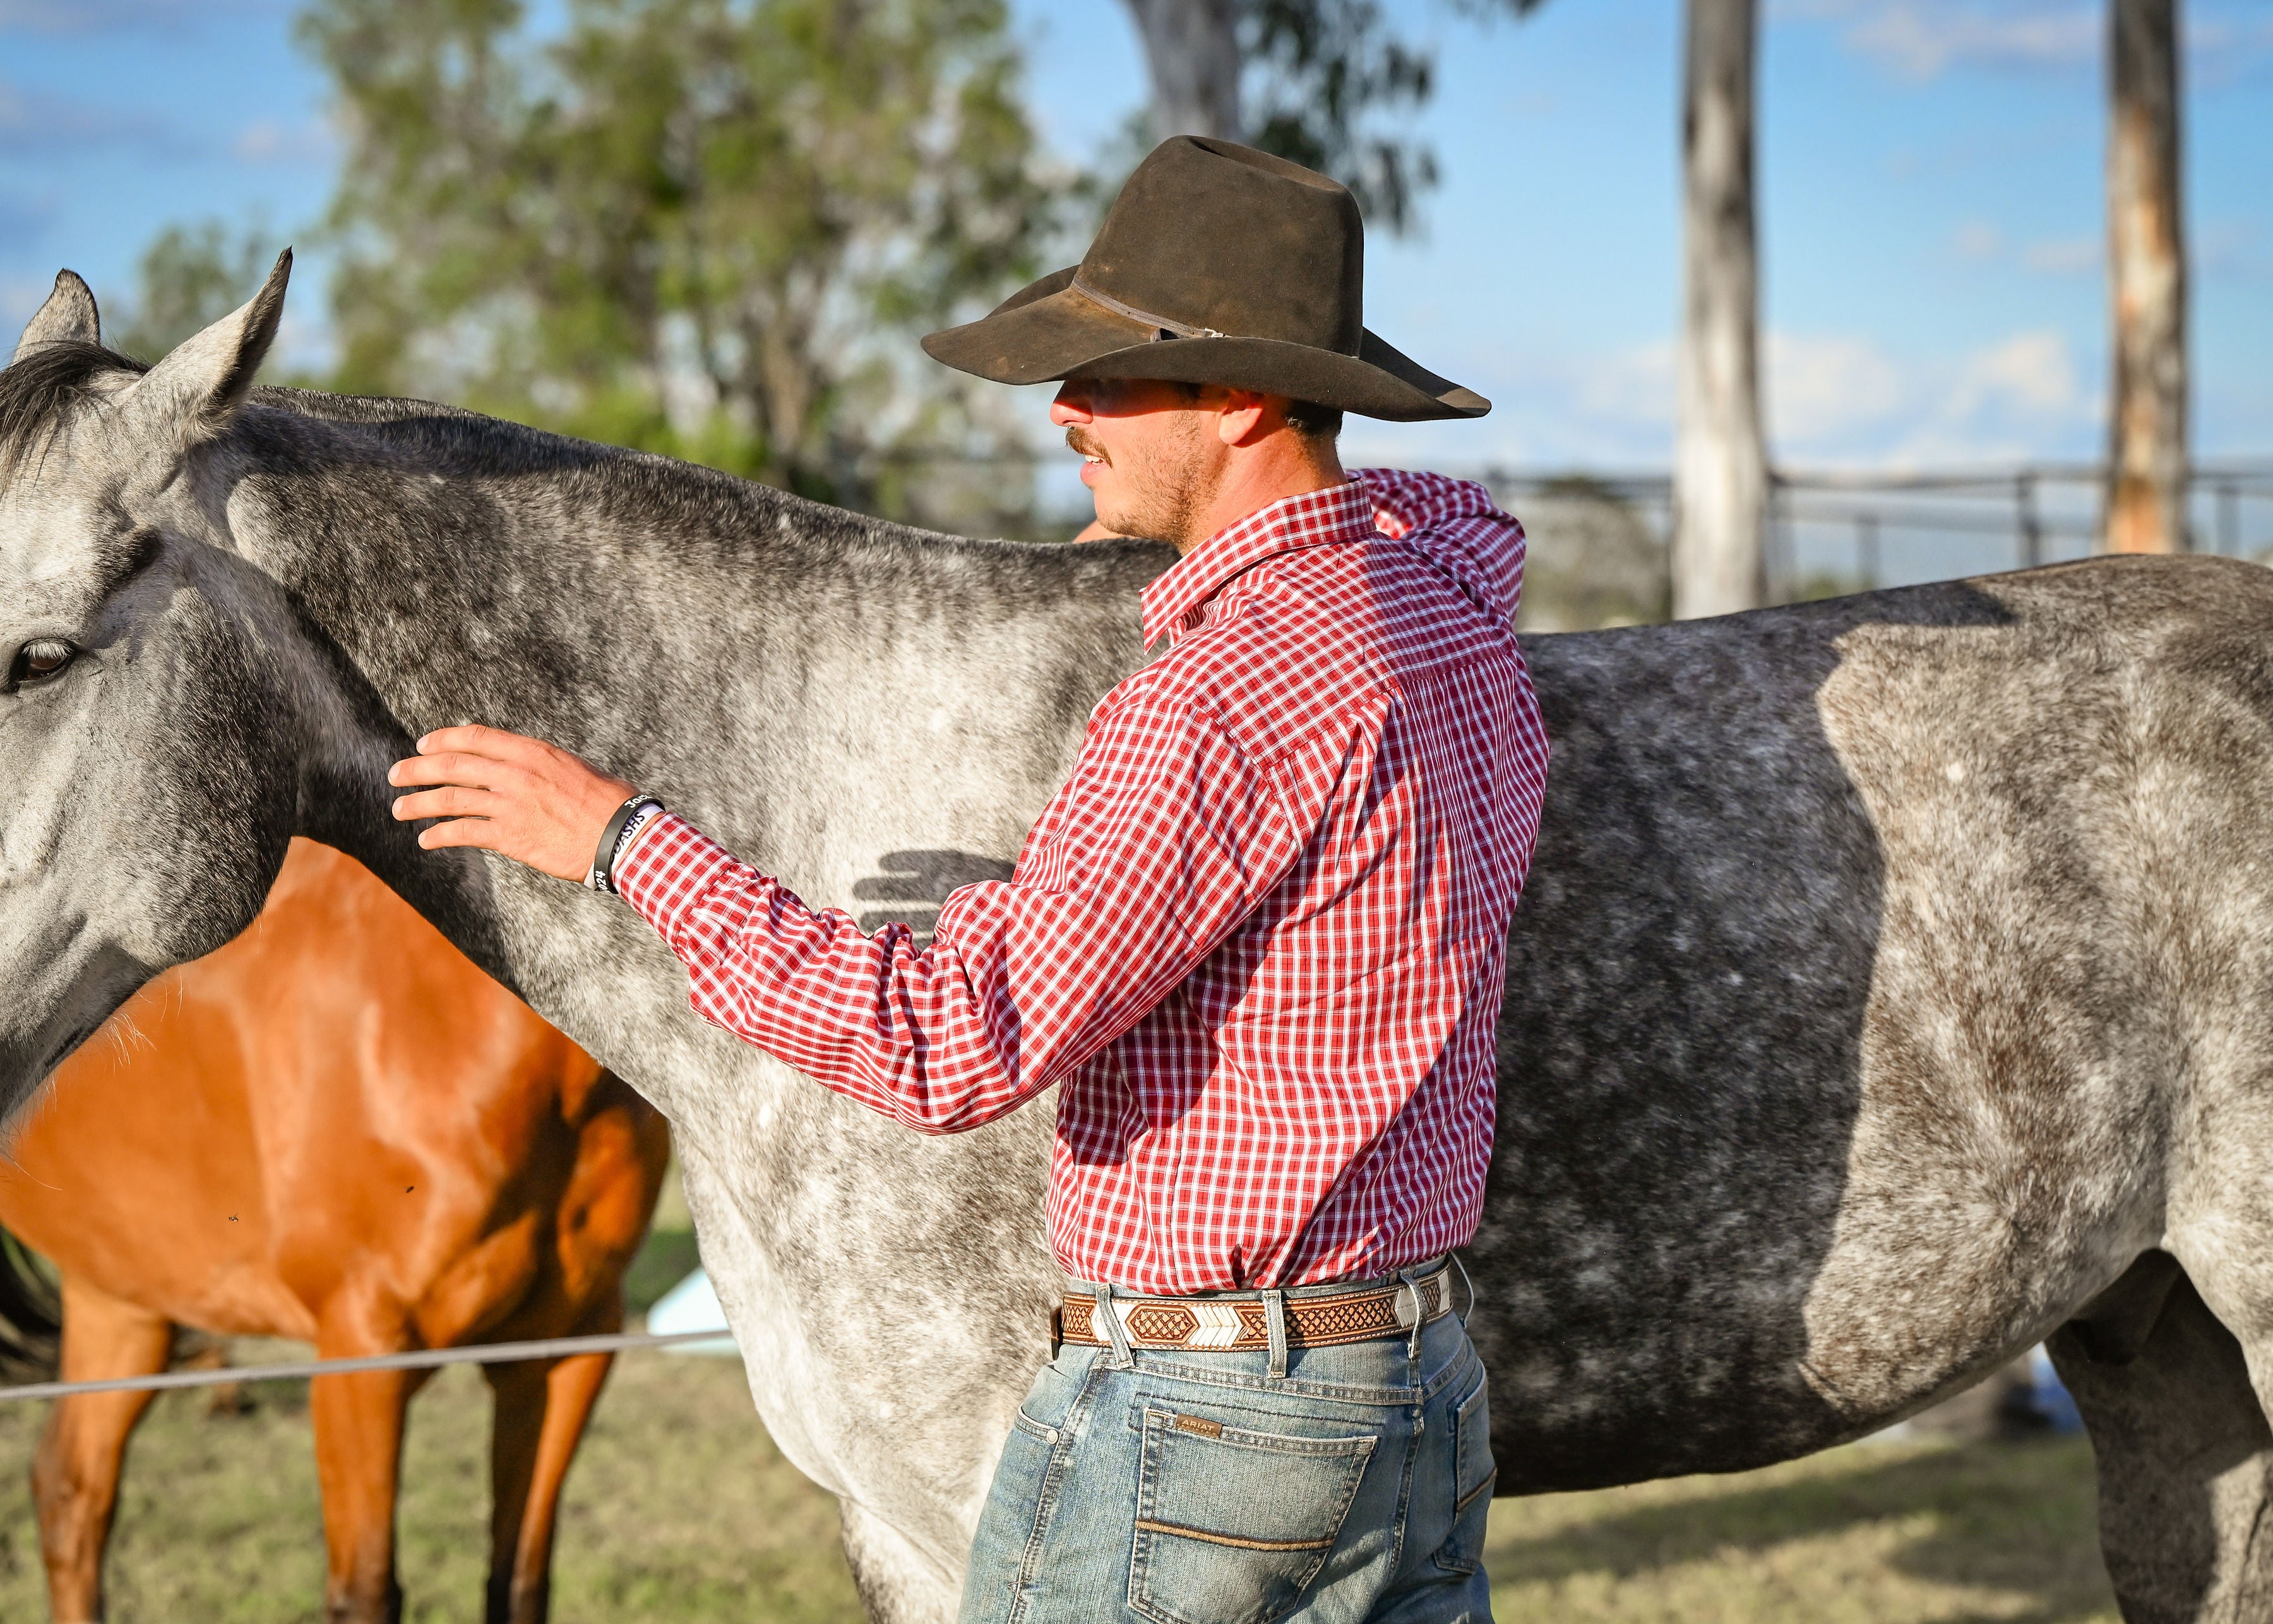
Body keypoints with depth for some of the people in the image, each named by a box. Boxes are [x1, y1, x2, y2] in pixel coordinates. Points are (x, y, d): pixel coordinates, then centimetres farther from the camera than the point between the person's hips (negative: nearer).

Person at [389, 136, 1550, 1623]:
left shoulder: (1228, 696, -23)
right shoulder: (1459, 605, 6)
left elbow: (955, 1047, -26)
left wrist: (627, 841, -20)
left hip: (1185, 1436, -9)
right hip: (1431, 1393, 9)